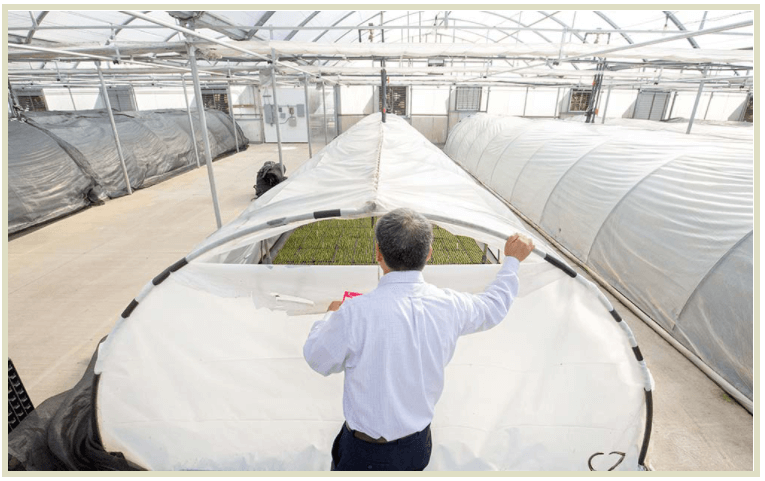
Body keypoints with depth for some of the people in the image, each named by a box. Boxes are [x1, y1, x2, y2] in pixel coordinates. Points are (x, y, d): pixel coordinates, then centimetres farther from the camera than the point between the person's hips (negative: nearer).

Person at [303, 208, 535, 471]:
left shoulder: (356, 313, -30)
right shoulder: (449, 305, -16)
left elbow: (319, 360, -11)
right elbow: (492, 307, 7)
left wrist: (330, 316, 9)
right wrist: (512, 260, 22)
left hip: (366, 453, -3)